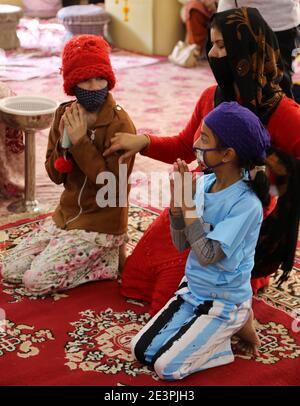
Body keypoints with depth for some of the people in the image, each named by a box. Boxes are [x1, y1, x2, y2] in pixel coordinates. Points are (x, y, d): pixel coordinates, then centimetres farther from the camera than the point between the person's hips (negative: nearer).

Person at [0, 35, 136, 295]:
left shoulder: (119, 124, -18)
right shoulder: (64, 114, 0)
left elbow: (112, 184, -23)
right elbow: (55, 175, 1)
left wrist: (80, 142, -26)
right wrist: (63, 142, -18)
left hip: (101, 223, -7)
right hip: (66, 215, 7)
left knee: (36, 281, -15)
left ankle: (108, 260, 2)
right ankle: (96, 256, 13)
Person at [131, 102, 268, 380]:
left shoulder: (247, 204, -25)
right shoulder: (204, 184, -7)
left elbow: (207, 255, -27)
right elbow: (181, 244, -1)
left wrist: (188, 203, -24)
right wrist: (176, 199, -16)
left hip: (224, 303, -7)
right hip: (192, 290, 7)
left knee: (166, 367, -10)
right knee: (141, 351, 5)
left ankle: (237, 324, 7)